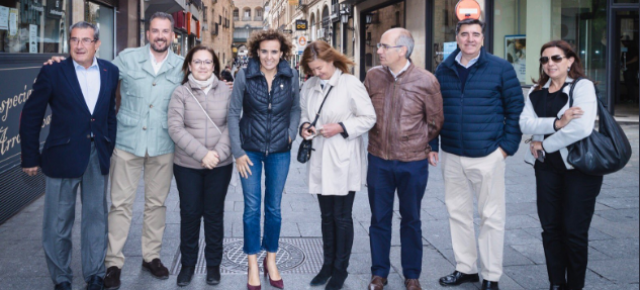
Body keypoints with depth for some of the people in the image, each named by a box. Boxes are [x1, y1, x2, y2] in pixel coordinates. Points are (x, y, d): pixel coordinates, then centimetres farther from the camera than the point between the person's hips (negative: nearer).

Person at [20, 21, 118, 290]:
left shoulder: (110, 72, 3)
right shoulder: (52, 72, -6)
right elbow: (30, 117, -2)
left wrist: (111, 147, 4)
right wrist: (31, 158, -3)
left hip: (99, 156, 3)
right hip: (63, 157, -2)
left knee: (96, 217, 11)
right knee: (58, 222, 8)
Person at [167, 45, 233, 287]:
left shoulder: (225, 92, 1)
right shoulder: (180, 93, -2)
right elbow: (175, 129, -10)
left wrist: (219, 153, -16)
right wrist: (202, 154, -18)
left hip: (220, 165, 1)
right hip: (187, 165, 0)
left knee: (214, 214, 9)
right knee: (189, 214, 8)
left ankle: (213, 264, 23)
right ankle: (187, 264, 23)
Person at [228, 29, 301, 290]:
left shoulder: (291, 77, -5)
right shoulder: (244, 76, -9)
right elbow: (234, 113, -5)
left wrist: (292, 133, -6)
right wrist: (237, 152, -7)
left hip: (279, 151, 1)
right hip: (250, 150, -1)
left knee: (274, 208, 11)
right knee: (252, 208, 4)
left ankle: (271, 261, 28)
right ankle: (253, 266, 18)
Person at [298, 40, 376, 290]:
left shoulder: (351, 84, -12)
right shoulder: (309, 86, 5)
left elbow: (369, 118, -10)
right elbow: (303, 113, 17)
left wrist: (341, 127, -19)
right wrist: (304, 126, -4)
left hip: (343, 161, -5)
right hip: (320, 159, 5)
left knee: (342, 217, 4)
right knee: (326, 216, 15)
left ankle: (340, 269, 18)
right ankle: (328, 264, 29)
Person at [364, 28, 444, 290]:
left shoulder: (426, 81, -11)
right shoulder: (373, 76, -3)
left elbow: (435, 122, 3)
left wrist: (417, 145, 9)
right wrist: (378, 139, 10)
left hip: (413, 163, -2)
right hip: (379, 160, 2)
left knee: (411, 220, 12)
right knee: (379, 218, 12)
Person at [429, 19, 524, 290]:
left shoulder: (501, 68, -2)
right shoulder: (443, 70, 7)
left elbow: (516, 109, -1)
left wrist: (507, 145, -7)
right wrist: (431, 145, 6)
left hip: (487, 155, -4)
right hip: (451, 156, 4)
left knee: (491, 217, 3)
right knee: (458, 213, 12)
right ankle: (465, 268, 27)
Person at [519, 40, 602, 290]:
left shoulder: (582, 86, -8)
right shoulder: (536, 92, 9)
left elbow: (582, 128, -22)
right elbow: (525, 123, -6)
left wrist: (544, 143, -12)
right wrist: (556, 123, -22)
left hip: (579, 166, -5)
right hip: (547, 166, 5)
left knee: (574, 231, 0)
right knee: (550, 227, 7)